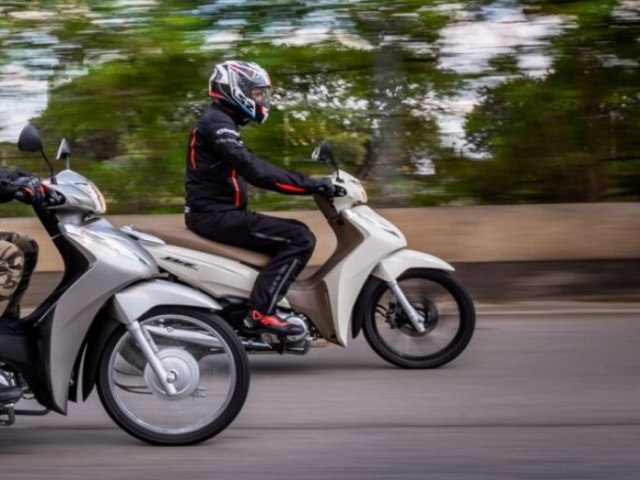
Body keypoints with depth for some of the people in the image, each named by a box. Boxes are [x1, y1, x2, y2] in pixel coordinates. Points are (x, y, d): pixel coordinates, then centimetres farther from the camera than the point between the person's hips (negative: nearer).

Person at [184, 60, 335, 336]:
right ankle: (260, 312, -25)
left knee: (294, 233, 21)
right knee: (300, 239, -18)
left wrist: (307, 184, 13)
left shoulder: (221, 122, 20)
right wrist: (309, 184, -25)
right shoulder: (217, 122, -14)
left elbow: (251, 170, 22)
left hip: (216, 213, 11)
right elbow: (253, 170, -25)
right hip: (215, 215, -11)